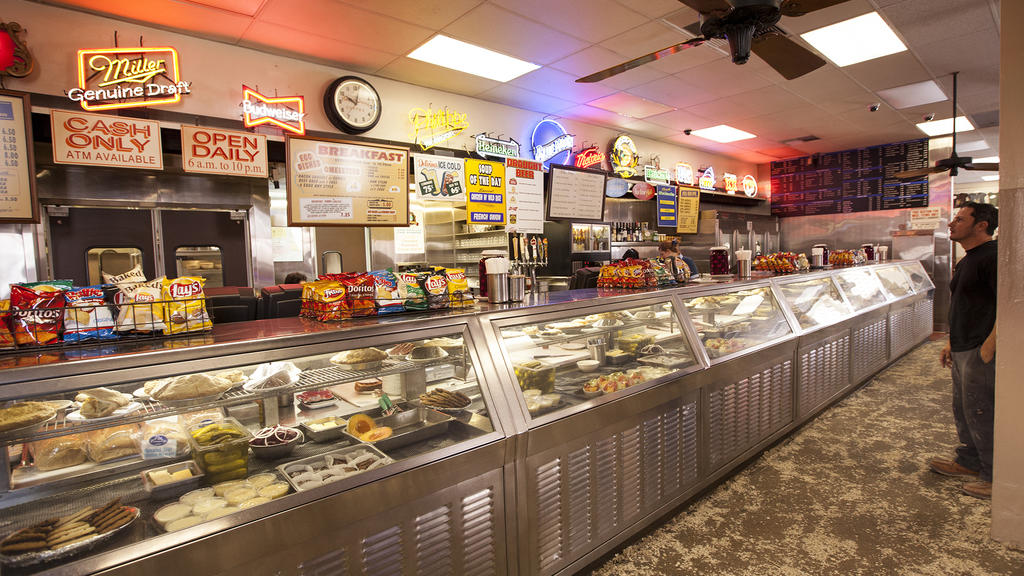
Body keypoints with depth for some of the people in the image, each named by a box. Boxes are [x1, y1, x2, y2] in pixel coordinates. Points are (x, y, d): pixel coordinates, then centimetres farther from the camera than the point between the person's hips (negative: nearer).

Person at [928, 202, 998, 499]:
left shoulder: (993, 256, -16)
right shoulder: (967, 261, 15)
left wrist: (988, 346, -23)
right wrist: (952, 343, 21)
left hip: (980, 351, -10)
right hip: (963, 349, 10)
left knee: (980, 413, 0)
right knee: (963, 409, 19)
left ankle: (996, 477, 14)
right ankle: (968, 462, 33)